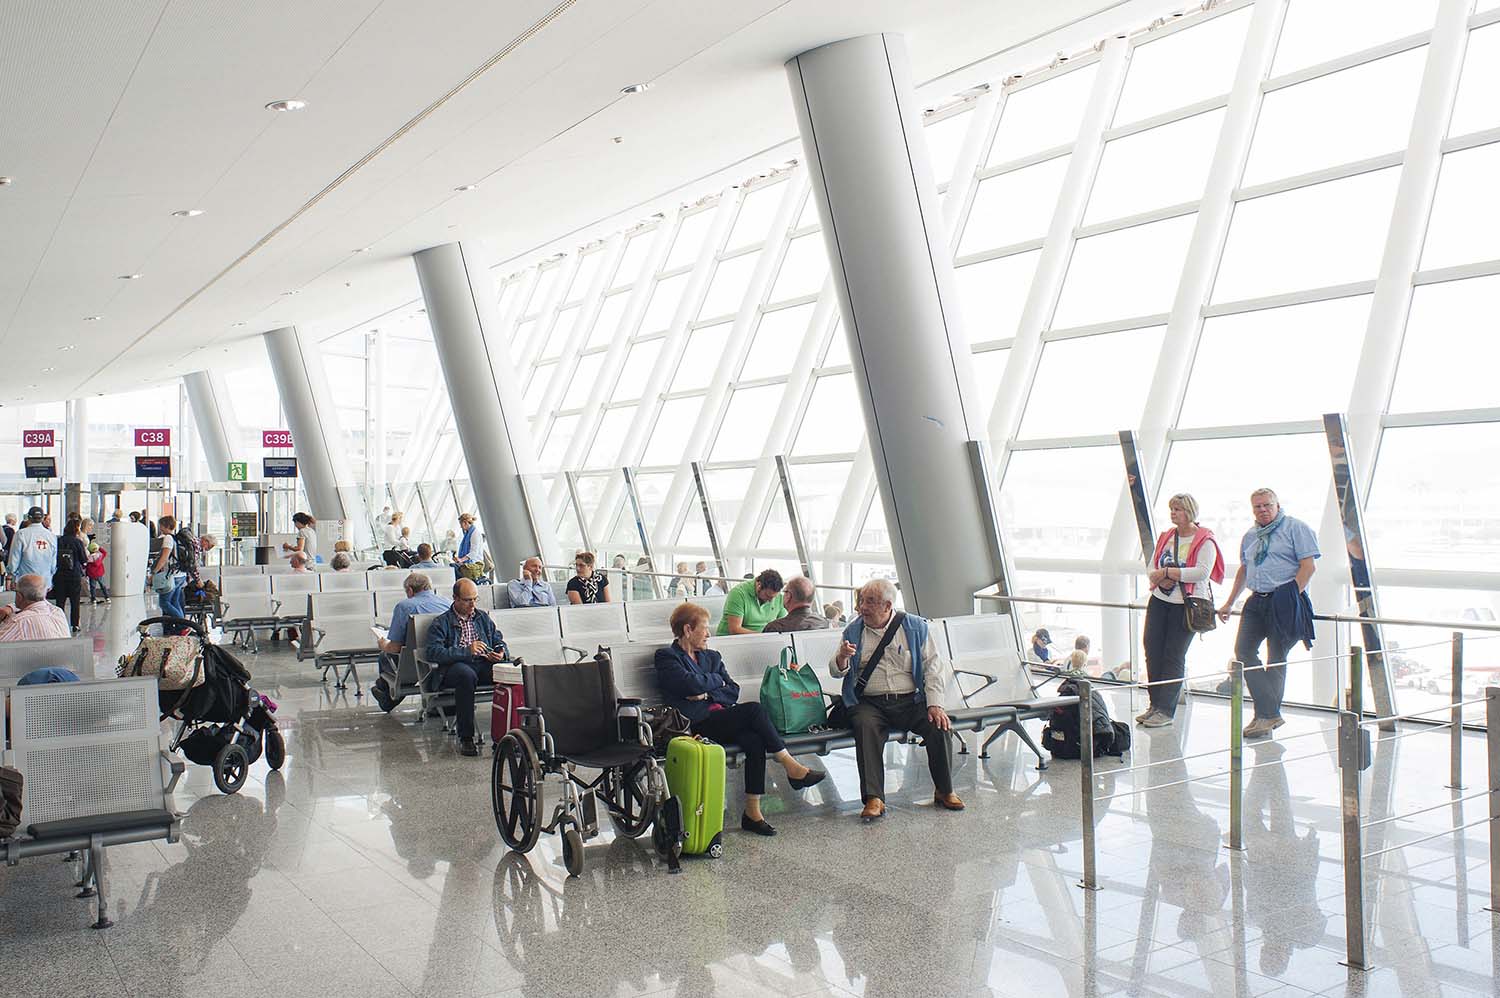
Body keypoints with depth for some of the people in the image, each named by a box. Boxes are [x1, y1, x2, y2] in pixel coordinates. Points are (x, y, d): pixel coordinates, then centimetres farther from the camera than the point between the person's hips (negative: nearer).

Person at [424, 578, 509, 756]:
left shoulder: (483, 618, 24)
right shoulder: (441, 623, 7)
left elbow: (499, 642, 24)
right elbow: (433, 652, -8)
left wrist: (500, 653, -1)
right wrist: (467, 651, -17)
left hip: (484, 664, 4)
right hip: (454, 667, -4)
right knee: (466, 674, -40)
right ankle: (465, 738, -32)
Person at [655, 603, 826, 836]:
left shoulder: (711, 657, 26)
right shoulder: (666, 657, 6)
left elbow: (733, 691, 14)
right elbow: (692, 684, -12)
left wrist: (707, 694, -3)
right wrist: (717, 680, 5)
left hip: (723, 716, 6)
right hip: (697, 724, -6)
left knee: (755, 741, -26)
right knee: (753, 709, -26)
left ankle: (752, 812, -23)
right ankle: (791, 767, -17)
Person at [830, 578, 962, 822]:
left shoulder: (915, 627, 8)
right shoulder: (853, 630, 12)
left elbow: (934, 666, 3)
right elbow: (836, 672, 10)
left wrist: (935, 705, -9)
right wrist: (842, 657, -14)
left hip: (910, 700, 0)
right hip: (869, 703, 0)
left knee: (939, 725, -25)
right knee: (866, 726, -33)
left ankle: (944, 791, -4)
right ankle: (874, 800, -33)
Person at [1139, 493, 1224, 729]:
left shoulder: (1205, 541, -7)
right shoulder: (1166, 537, 13)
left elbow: (1202, 572, -20)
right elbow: (1152, 569, 15)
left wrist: (1167, 572, -18)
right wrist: (1157, 577, -8)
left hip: (1186, 604, -6)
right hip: (1159, 601, 6)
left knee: (1174, 655, -3)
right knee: (1152, 652, 4)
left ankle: (1166, 710, 2)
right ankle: (1155, 705, 15)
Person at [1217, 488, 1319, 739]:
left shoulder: (1295, 528, -2)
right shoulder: (1250, 536, 18)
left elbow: (1308, 566, -9)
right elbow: (1243, 570, 27)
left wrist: (1293, 597, -18)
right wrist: (1230, 603, 25)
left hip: (1284, 602, -6)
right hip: (1257, 601, 6)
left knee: (1276, 659, 0)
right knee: (1243, 650, -5)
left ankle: (1267, 715, 8)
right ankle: (1269, 713, -1)